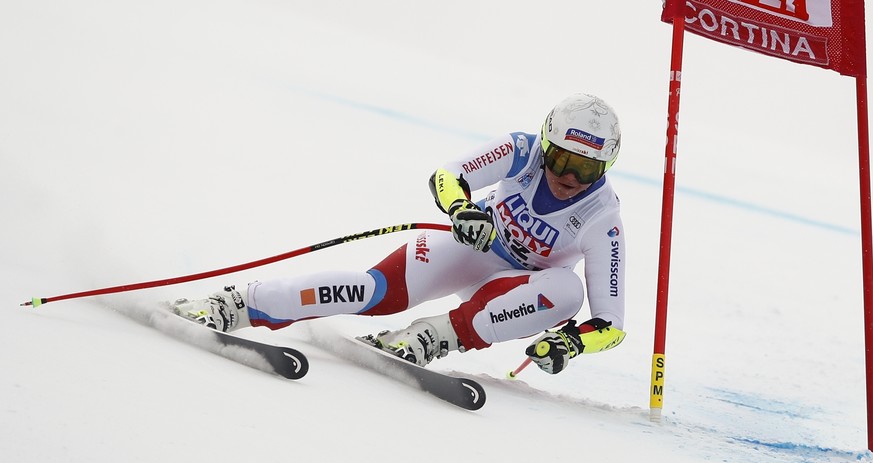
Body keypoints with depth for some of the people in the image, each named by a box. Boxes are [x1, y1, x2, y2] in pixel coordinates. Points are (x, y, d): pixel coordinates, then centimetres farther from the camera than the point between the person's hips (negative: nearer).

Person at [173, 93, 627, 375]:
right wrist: (462, 210, -48)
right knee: (380, 290, -27)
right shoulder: (522, 152, -20)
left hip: (514, 284, 0)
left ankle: (435, 336, -35)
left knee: (567, 290, -34)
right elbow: (446, 177, -25)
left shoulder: (602, 223, -24)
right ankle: (238, 305, -24)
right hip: (470, 243, 0)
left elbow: (610, 322, -23)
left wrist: (570, 343, -43)